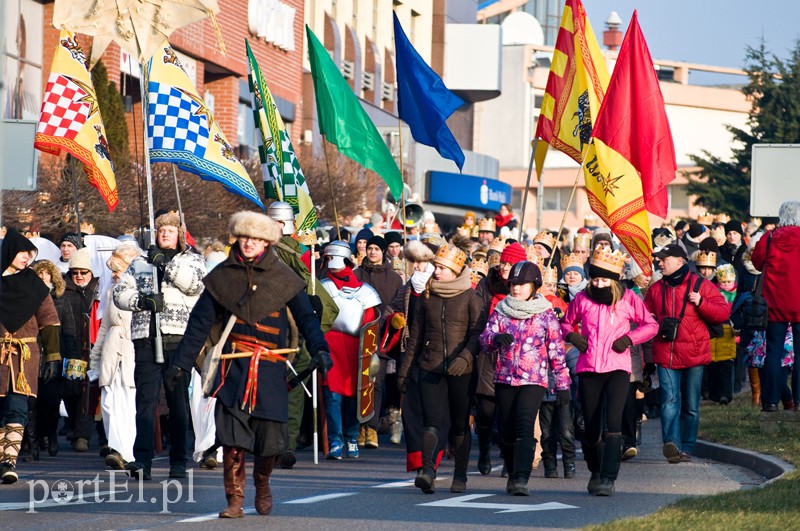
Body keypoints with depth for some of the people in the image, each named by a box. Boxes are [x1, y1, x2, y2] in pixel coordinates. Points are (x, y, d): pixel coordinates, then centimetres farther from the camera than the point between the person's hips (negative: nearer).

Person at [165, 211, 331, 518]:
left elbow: (305, 317, 3)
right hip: (234, 366, 1)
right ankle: (234, 501, 1)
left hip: (270, 368, -1)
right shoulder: (222, 276, 5)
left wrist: (319, 349, -13)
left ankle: (262, 482, 30)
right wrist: (181, 363, 6)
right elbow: (200, 323, 9)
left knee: (271, 436, -1)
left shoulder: (282, 277, 2)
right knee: (232, 436, -9)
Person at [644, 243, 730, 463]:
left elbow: (723, 313, -2)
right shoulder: (656, 289, 13)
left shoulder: (701, 286, 2)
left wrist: (701, 303, -15)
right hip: (665, 355, 1)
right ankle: (671, 444, -27)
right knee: (670, 400, -15)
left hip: (694, 355, -1)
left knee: (691, 406, 6)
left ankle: (687, 448, 15)